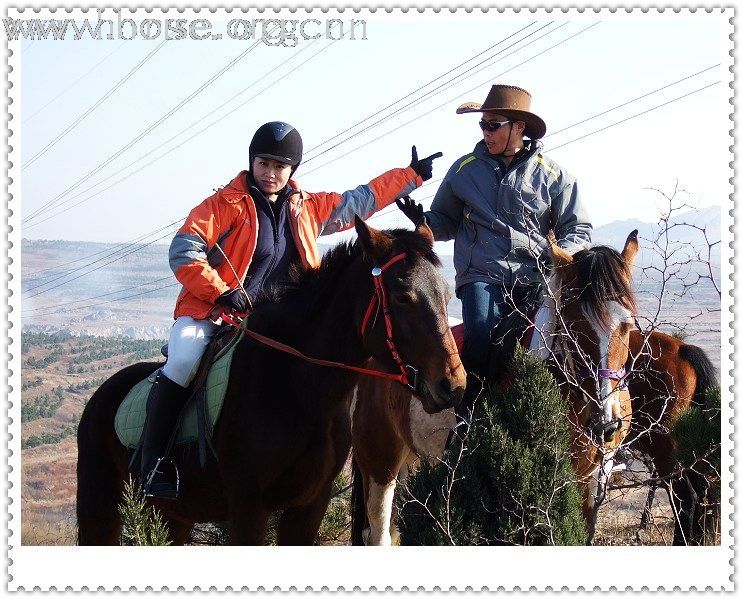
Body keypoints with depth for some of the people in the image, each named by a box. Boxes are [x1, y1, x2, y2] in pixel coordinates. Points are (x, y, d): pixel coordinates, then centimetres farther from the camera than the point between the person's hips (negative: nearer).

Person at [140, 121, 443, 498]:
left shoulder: (307, 209, 12)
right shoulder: (226, 205, -6)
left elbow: (359, 201, 23)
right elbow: (184, 250, -14)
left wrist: (411, 175, 25)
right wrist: (221, 293, -22)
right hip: (208, 312, -6)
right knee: (183, 361, -31)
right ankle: (152, 461, -24)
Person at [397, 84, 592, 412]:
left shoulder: (551, 174, 9)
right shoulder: (465, 169, 11)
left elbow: (577, 228, 13)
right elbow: (446, 222, 21)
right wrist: (424, 221, -2)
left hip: (536, 278, 1)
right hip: (482, 276, 0)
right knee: (482, 333, -29)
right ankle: (465, 410, -14)